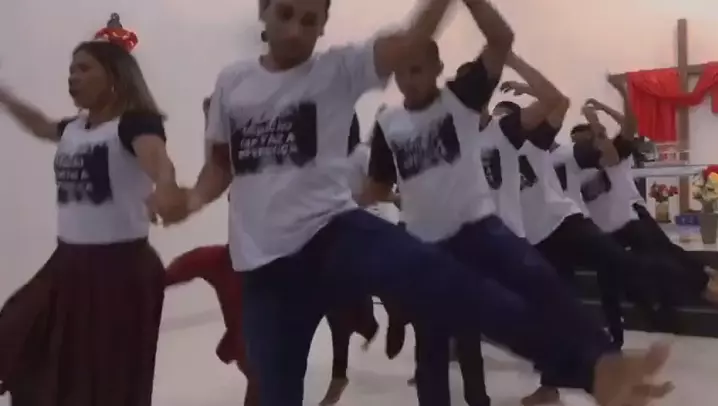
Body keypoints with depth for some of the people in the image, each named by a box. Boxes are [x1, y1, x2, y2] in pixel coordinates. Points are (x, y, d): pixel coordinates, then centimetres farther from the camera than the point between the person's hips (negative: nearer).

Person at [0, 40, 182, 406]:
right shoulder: (73, 128, 9)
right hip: (69, 262, 8)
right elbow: (40, 126, 33)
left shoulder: (136, 121, -14)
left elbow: (155, 156, -36)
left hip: (121, 265, -8)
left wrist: (166, 185, -57)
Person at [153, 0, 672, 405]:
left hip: (334, 231, -3)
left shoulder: (340, 69, 0)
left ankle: (595, 362, -36)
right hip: (264, 265, 4)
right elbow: (221, 162, 18)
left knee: (442, 281, -32)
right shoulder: (231, 82, 10)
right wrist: (192, 198, -1)